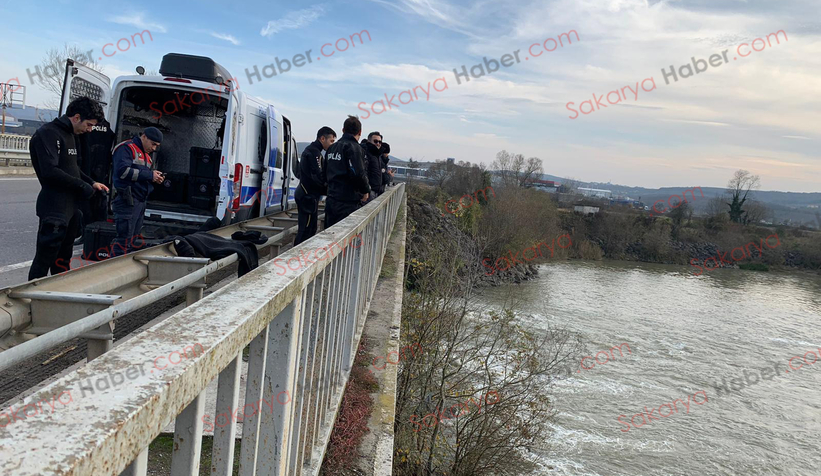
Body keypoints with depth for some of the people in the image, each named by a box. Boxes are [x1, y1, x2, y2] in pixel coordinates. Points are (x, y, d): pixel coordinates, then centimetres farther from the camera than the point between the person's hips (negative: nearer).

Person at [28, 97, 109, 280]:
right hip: (54, 210, -10)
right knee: (43, 262, -5)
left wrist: (92, 183, 11)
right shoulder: (48, 134, -14)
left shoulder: (70, 135, 16)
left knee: (63, 261, 18)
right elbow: (50, 172, -24)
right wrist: (82, 186, -17)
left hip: (70, 208, 10)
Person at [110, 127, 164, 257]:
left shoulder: (146, 155, 23)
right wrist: (149, 175, -18)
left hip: (140, 201, 9)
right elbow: (123, 171, -20)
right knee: (124, 239, -10)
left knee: (133, 239, 12)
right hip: (127, 201, -9)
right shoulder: (126, 148, -6)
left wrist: (155, 178, 6)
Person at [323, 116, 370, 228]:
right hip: (349, 202, -8)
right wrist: (366, 191, -6)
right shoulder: (354, 148, -12)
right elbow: (358, 174, -21)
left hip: (331, 201, 8)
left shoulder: (331, 148, 14)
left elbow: (324, 173, 18)